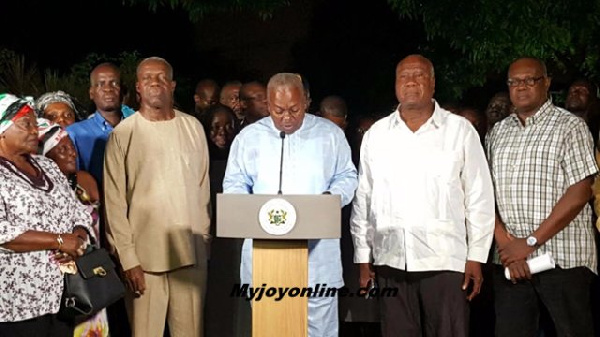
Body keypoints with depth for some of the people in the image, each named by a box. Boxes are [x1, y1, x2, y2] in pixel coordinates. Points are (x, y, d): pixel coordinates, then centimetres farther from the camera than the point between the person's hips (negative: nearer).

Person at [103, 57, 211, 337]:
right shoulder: (123, 133, -2)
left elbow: (203, 187, 12)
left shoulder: (192, 127, 7)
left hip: (191, 251, 3)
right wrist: (128, 259, -8)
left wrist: (204, 237, 8)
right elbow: (114, 201, -3)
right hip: (145, 253, -2)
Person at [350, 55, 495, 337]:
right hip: (391, 263, 3)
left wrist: (476, 258, -3)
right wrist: (363, 259, 10)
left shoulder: (460, 130, 2)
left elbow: (479, 198, 1)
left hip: (444, 261, -2)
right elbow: (363, 200, 12)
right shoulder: (376, 135, 10)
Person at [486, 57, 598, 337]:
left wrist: (530, 242, -13)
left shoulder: (570, 127, -1)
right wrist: (506, 243, -8)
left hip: (563, 258, -4)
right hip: (509, 260, 4)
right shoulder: (497, 133, 14)